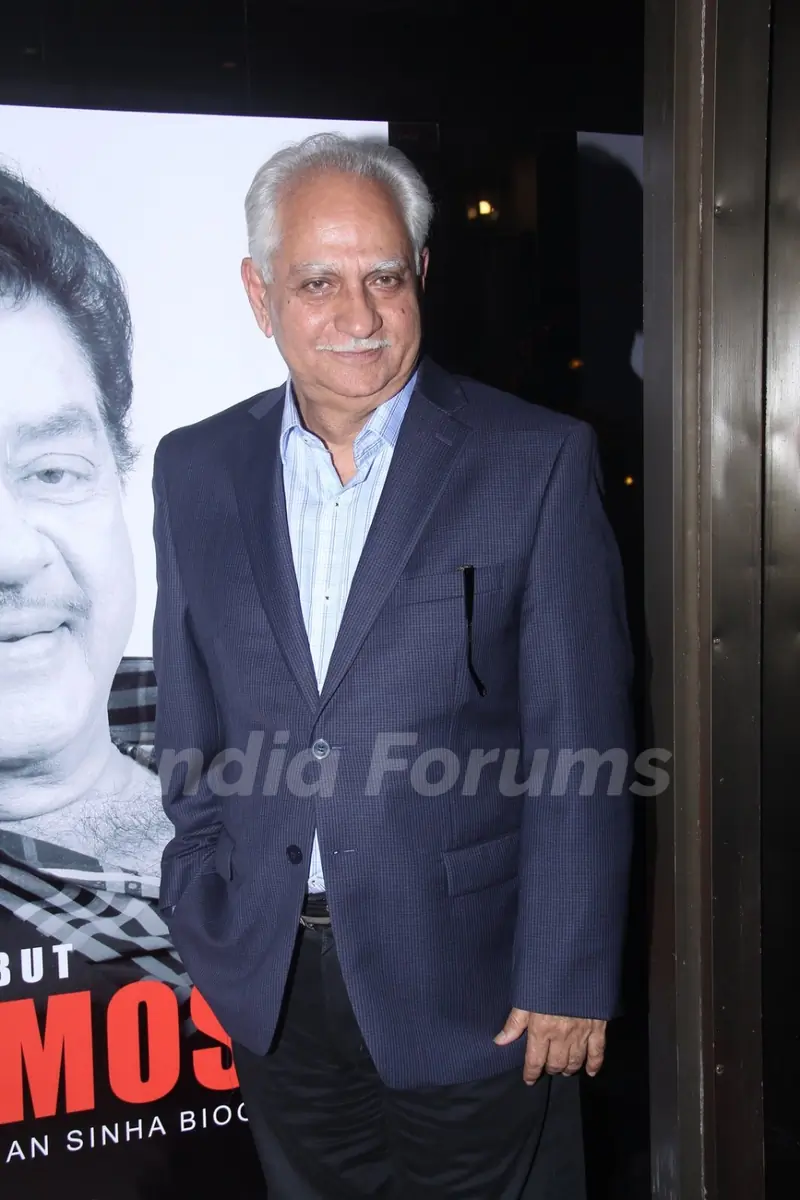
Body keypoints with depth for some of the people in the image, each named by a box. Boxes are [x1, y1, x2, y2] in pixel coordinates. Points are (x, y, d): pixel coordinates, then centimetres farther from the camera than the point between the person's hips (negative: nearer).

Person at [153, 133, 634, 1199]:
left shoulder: (538, 461, -10)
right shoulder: (194, 470, 2)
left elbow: (581, 741, -10)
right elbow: (190, 716, 8)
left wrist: (568, 978, -10)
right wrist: (203, 913, 8)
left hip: (462, 979, -3)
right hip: (267, 982, 4)